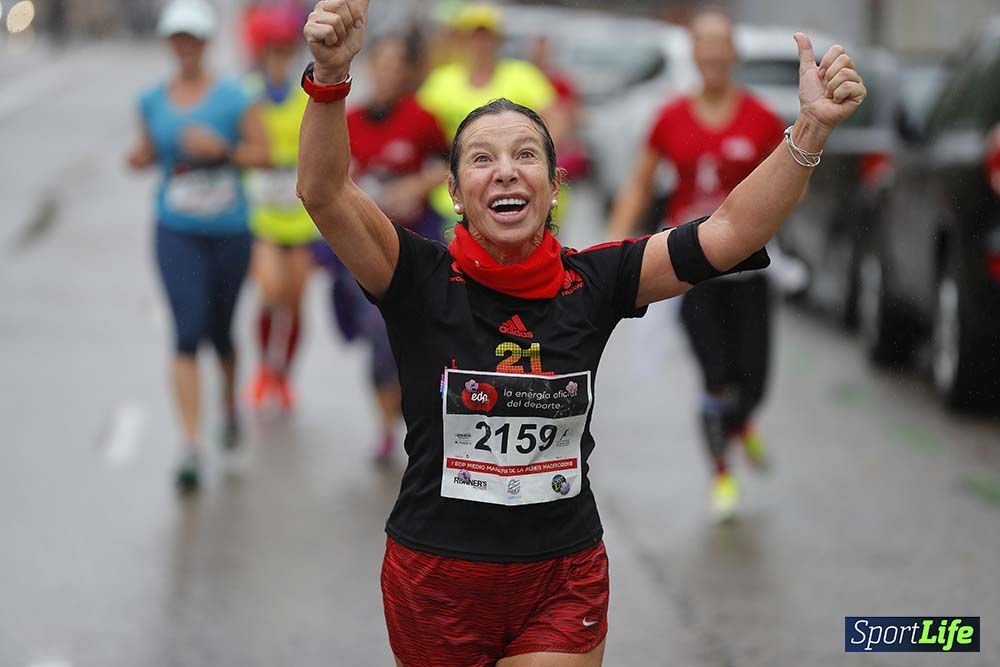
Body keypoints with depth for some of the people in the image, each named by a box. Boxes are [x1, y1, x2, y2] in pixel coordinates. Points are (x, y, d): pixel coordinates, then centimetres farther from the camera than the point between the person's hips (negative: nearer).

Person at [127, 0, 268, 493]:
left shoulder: (231, 97, -5)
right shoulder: (154, 100, 3)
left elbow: (263, 153, -5)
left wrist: (220, 148, -21)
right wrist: (140, 158, -6)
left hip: (229, 230, 0)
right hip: (177, 231, 1)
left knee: (220, 331, 13)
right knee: (188, 334, -13)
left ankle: (231, 406, 45)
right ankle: (191, 446, -16)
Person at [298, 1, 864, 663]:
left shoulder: (590, 283, -3)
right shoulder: (424, 280, -9)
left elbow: (729, 232, -10)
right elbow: (325, 193, -24)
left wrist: (811, 129, -23)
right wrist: (330, 76, -41)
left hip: (564, 582, 1)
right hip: (436, 578, -1)